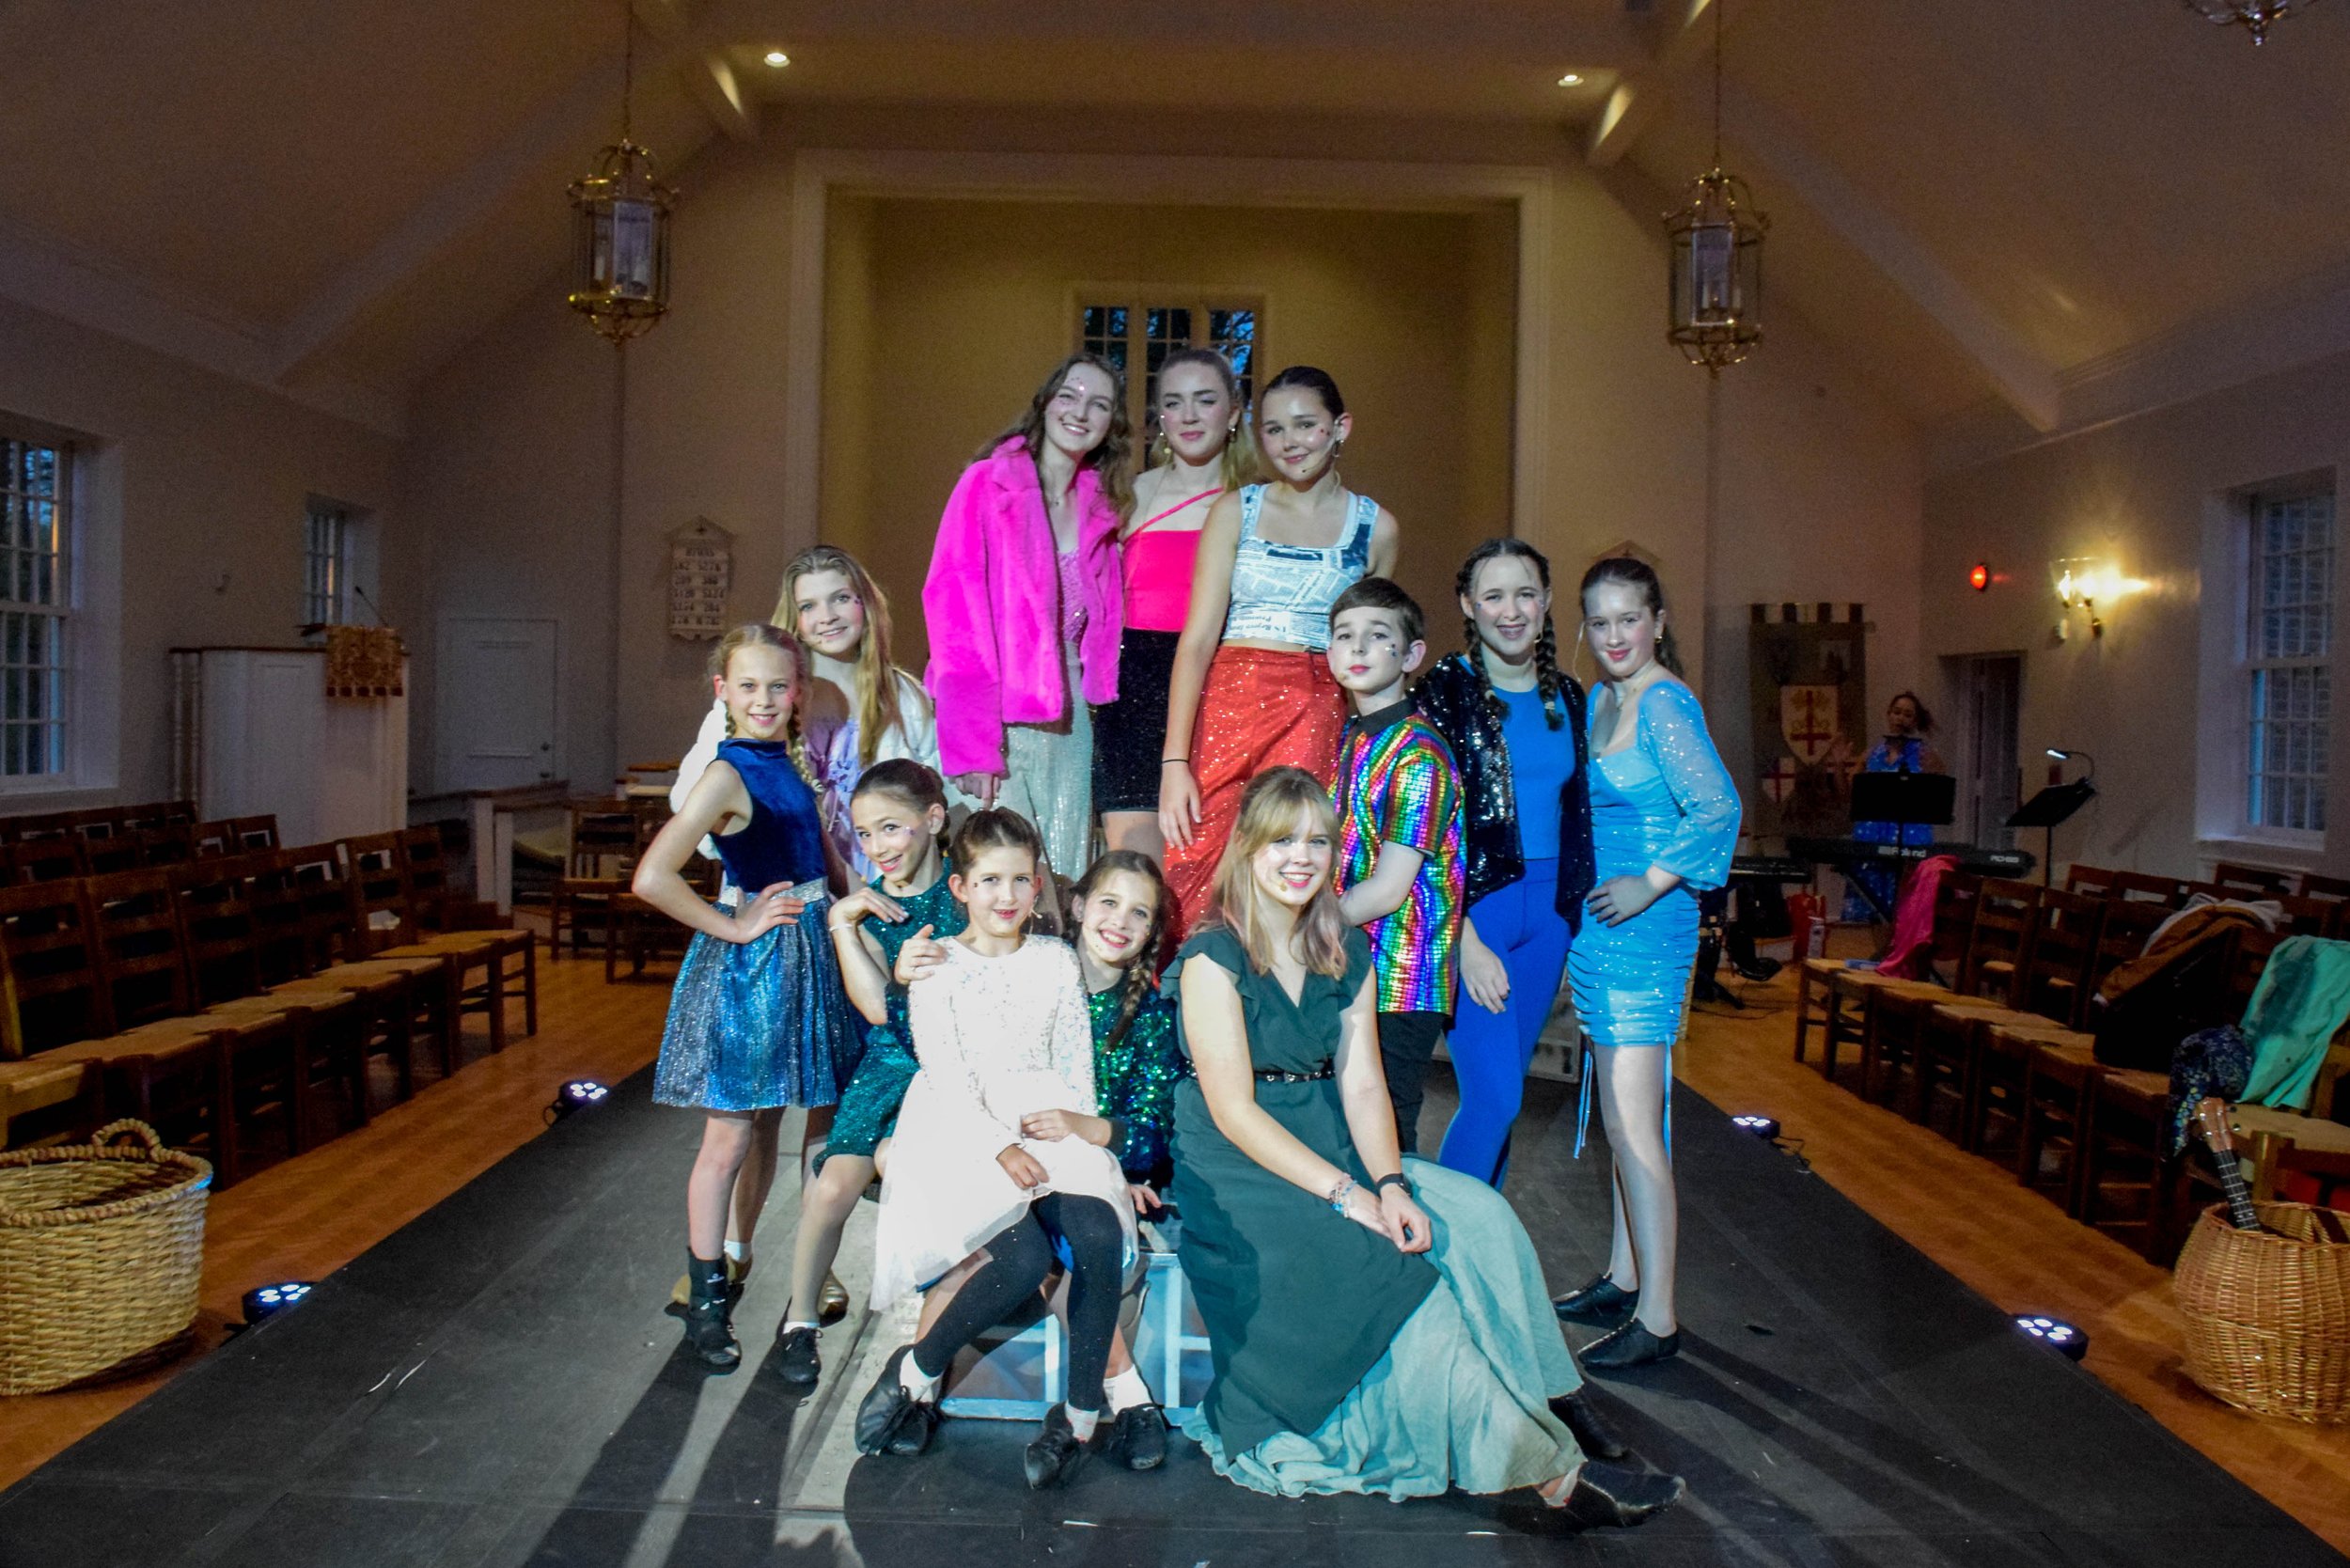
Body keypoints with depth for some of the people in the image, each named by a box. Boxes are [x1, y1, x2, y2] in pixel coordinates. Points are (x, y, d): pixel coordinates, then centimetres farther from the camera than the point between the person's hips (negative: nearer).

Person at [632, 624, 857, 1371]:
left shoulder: (794, 759, 7)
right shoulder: (728, 774, -17)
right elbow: (651, 878, -27)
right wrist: (733, 928, -18)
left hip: (805, 954, 7)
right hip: (748, 966, -7)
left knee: (767, 1124, 17)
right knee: (728, 1137, 2)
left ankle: (738, 1262, 32)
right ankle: (705, 1300, 15)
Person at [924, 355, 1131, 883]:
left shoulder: (1101, 507, 13)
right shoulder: (988, 483, -3)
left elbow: (1102, 630, 14)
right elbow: (954, 610, -11)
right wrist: (971, 744, -18)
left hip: (1072, 720, 5)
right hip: (996, 718, -5)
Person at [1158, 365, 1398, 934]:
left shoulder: (1376, 527, 9)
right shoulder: (1235, 512, 6)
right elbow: (1197, 638, -2)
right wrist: (1174, 760, -10)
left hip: (1320, 722, 0)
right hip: (1228, 709, 0)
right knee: (1202, 879, -8)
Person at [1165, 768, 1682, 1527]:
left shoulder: (1348, 953, 10)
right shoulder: (1214, 958, -10)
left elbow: (1362, 1086, 3)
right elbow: (1233, 1111, -15)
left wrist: (1390, 1183, -15)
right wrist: (1347, 1194, -21)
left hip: (1333, 1152, 7)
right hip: (1236, 1174, -6)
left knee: (1478, 1215, -17)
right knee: (1396, 1273, -25)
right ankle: (1552, 1470, -15)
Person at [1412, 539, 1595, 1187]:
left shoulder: (1566, 696, 10)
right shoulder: (1445, 690, -8)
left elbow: (1577, 816, 16)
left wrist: (1574, 920, 11)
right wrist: (1466, 939, -16)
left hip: (1547, 911, 6)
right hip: (1470, 908, -5)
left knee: (1499, 1092, 13)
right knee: (1494, 1096, -9)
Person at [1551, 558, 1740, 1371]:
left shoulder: (1664, 702, -14)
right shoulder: (1597, 702, 12)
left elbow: (1718, 808, -25)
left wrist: (1651, 884, -21)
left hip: (1644, 929, -9)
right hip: (1596, 926, 9)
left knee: (1633, 1125, -7)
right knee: (1617, 1111, 17)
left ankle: (1656, 1318, 2)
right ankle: (1623, 1280, 30)